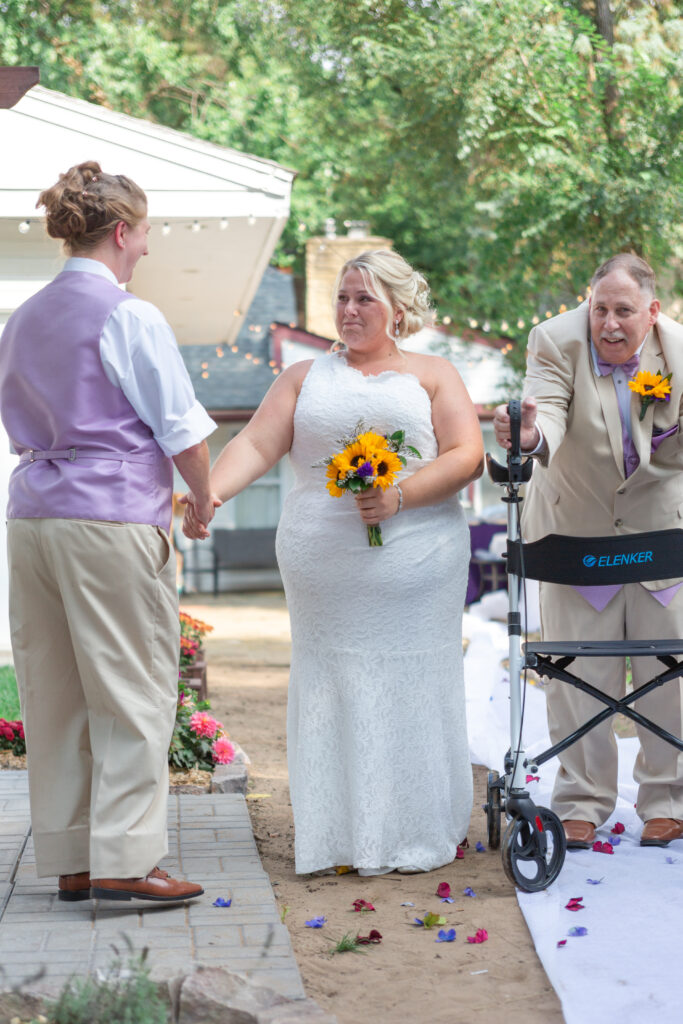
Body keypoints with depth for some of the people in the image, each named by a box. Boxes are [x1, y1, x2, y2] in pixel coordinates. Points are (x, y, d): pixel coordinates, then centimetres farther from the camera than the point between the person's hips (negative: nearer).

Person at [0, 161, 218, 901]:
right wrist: (202, 498, 8)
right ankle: (124, 859, -1)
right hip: (113, 517, -7)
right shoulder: (130, 319, -10)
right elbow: (181, 429, -7)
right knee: (131, 692, 0)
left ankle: (70, 860, 16)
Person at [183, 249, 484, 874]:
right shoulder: (305, 378, 16)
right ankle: (338, 837, 2)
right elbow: (256, 445, 3)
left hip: (414, 565, -1)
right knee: (330, 693, -2)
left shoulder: (434, 376, 12)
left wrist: (401, 496, -15)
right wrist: (208, 493, -16)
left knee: (409, 693, -2)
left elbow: (467, 457, 0)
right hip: (322, 568, 2)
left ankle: (413, 835, 6)